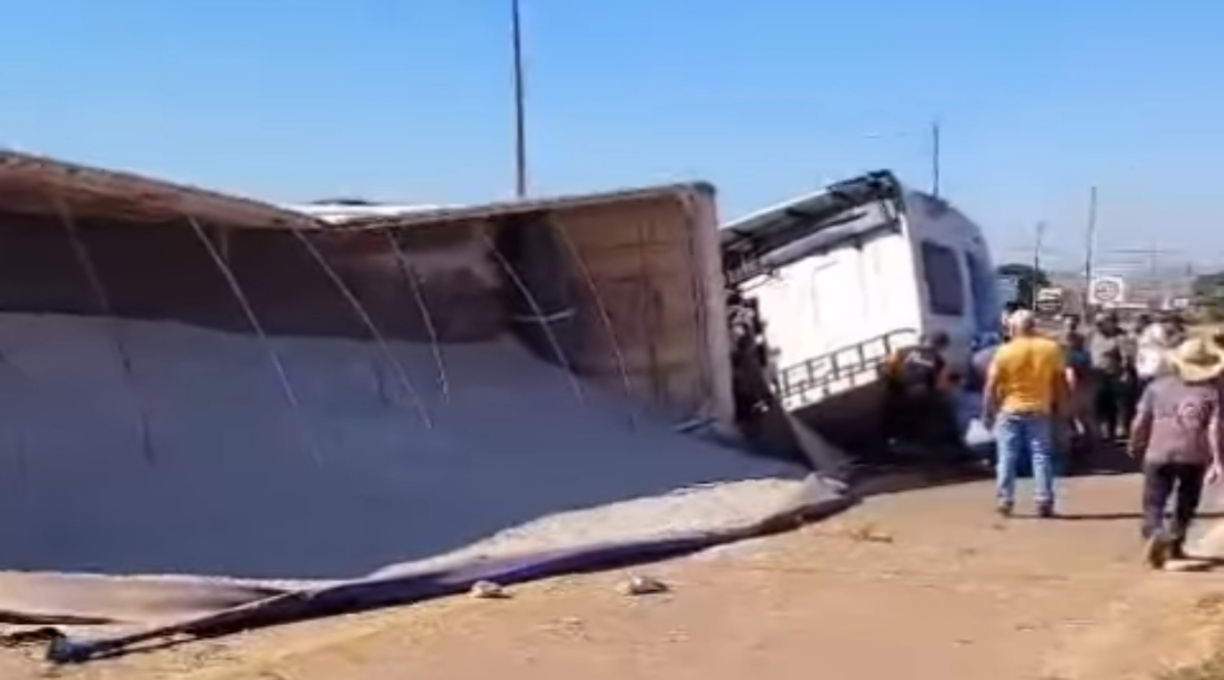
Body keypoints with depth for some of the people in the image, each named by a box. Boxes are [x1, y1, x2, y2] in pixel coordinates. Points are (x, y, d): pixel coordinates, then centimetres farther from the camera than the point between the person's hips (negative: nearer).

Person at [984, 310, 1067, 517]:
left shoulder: (1005, 351, -9)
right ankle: (1044, 502, 2)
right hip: (1040, 411, 2)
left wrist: (987, 412, 1)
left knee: (1007, 457, 5)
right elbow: (1060, 382, 2)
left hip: (1010, 411, -2)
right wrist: (1057, 407, 12)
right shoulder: (1051, 348, -2)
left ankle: (1005, 501, 4)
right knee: (1041, 456, 6)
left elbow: (991, 386, -8)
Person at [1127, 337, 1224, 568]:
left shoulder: (1158, 386, 3)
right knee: (1186, 505, 21)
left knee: (1153, 504, 3)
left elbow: (1141, 421, 6)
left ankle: (1156, 534, -23)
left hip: (1159, 454, 0)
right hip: (1194, 456, 0)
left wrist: (1135, 446, 22)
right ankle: (1174, 545, 24)